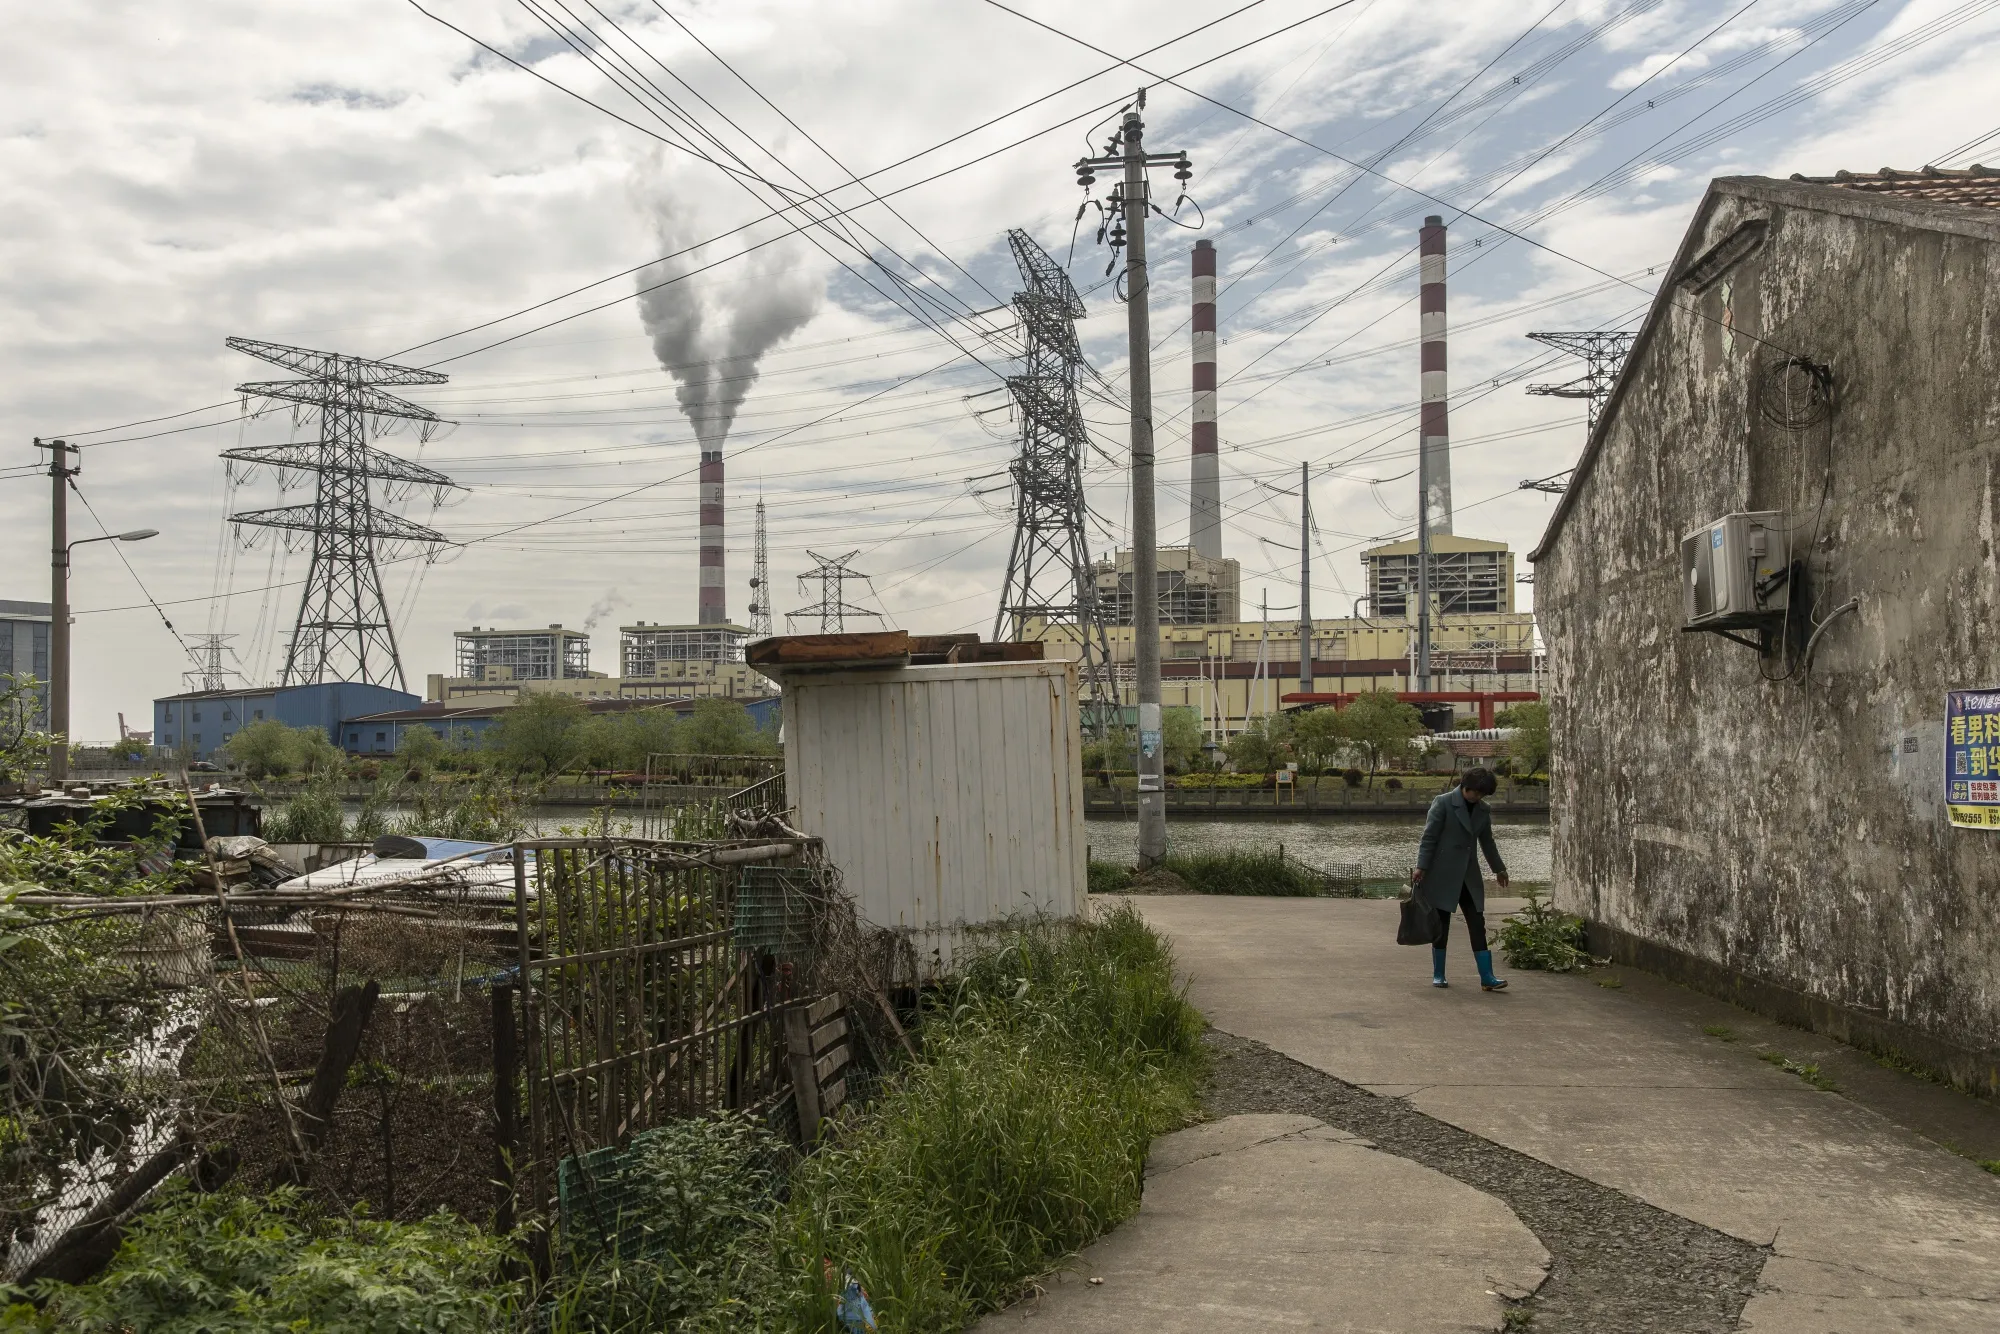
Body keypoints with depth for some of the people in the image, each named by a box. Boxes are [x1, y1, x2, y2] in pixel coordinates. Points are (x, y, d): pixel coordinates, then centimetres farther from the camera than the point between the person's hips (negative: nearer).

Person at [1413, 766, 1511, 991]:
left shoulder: (1482, 810, 9)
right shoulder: (1443, 803, -8)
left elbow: (1487, 841, 22)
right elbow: (1429, 837, -10)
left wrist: (1499, 869, 31)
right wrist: (1421, 867, -16)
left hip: (1469, 875, 5)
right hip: (1443, 873, -5)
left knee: (1477, 924, -2)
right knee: (1442, 924, 1)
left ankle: (1487, 977, -3)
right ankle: (1438, 975, 13)